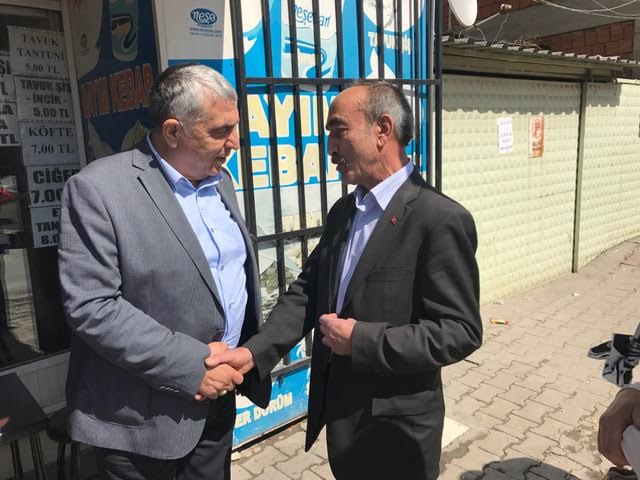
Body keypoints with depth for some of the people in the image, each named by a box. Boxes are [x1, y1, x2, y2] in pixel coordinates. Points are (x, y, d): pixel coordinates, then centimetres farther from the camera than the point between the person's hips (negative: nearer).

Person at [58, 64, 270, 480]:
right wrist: (191, 366, -21)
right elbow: (90, 306, -20)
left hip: (218, 395, 6)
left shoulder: (220, 180, 5)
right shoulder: (99, 188, -17)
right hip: (144, 417, -6)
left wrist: (242, 354, -3)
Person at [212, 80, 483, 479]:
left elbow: (460, 331, -20)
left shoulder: (442, 219, -20)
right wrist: (255, 351, -10)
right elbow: (308, 290, 3)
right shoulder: (343, 211, 4)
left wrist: (362, 340, -22)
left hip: (395, 425, -6)